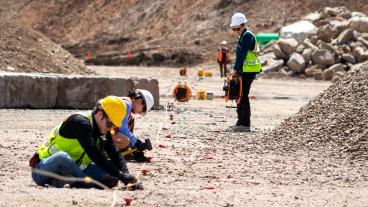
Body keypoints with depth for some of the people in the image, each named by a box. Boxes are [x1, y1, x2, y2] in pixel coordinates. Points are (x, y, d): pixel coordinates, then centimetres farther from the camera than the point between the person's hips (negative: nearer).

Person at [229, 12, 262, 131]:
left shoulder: (247, 36, -12)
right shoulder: (242, 37, 20)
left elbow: (242, 54, -17)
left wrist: (235, 69, -17)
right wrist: (236, 69, 12)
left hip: (249, 70, -10)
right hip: (244, 71, 10)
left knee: (243, 96, -11)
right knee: (240, 95, 14)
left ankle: (245, 123, -10)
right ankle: (241, 121, 21)